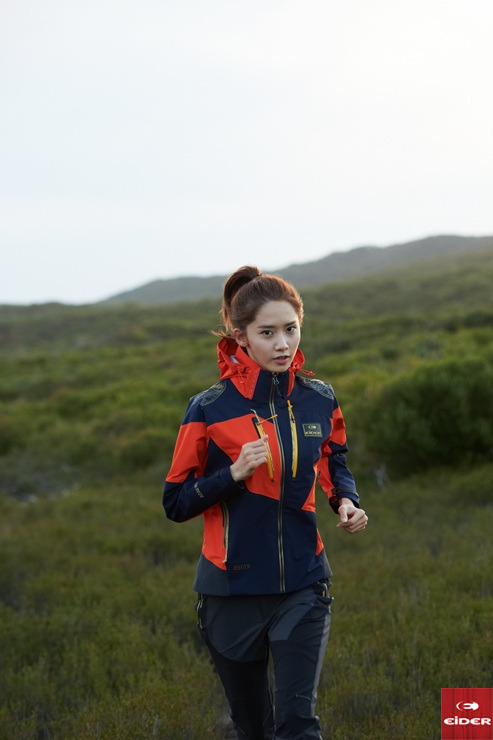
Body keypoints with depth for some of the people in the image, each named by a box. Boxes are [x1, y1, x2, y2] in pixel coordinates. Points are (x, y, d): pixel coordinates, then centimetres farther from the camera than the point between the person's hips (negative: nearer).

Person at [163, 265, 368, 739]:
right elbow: (175, 503, -4)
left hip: (302, 586, 1)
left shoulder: (319, 400, 0)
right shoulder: (210, 410, -9)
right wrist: (234, 473, -19)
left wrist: (346, 501, -3)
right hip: (232, 589, -1)